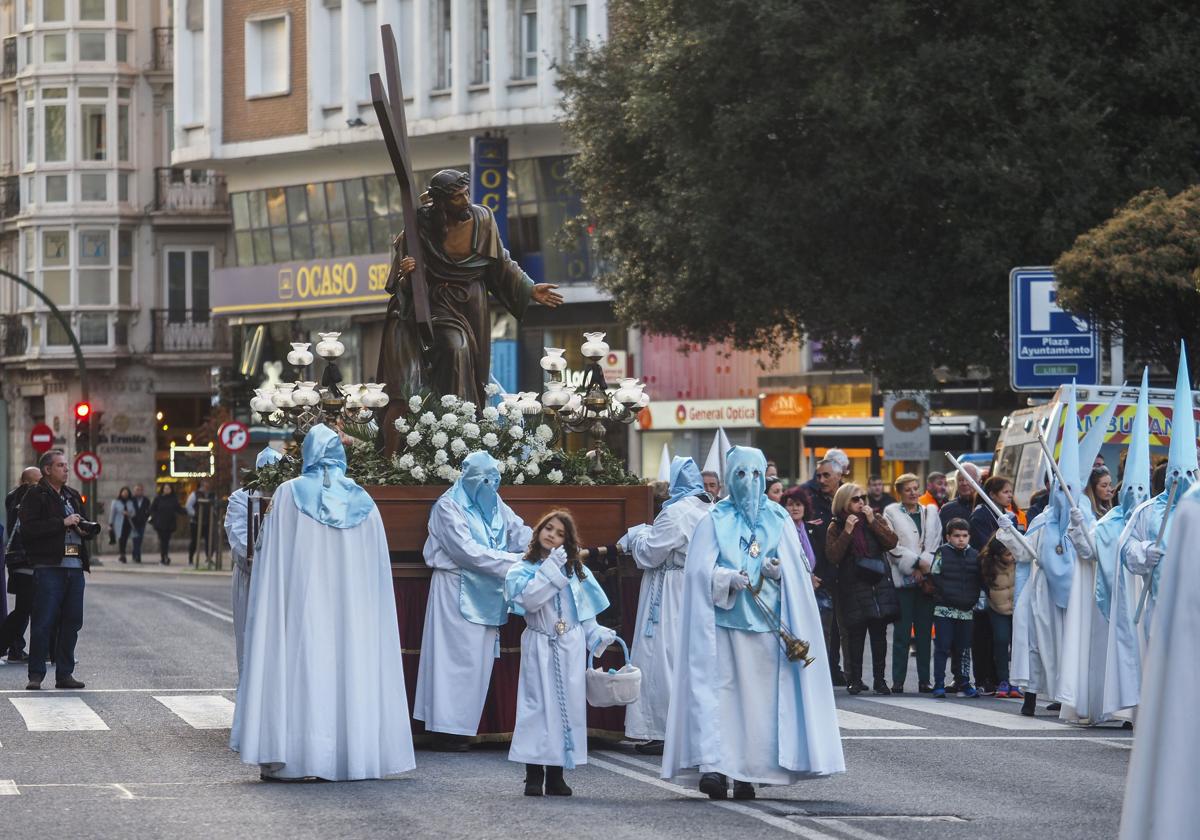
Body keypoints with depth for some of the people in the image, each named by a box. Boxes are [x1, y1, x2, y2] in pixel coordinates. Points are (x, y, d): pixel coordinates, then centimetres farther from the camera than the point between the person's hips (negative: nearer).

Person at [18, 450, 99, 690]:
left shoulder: (73, 496, 21)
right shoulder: (35, 496, -2)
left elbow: (85, 528, 32)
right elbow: (28, 529, -15)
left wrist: (86, 529, 7)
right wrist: (62, 523, -15)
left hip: (75, 568, 7)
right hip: (48, 568, -7)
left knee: (72, 622, 6)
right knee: (43, 622, -7)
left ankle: (64, 673, 12)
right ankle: (36, 675, -2)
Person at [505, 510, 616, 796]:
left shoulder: (574, 570, 14)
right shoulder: (523, 569, 2)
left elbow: (584, 610, 14)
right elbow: (529, 600, -16)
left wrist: (597, 634, 1)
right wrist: (551, 569, -14)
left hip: (571, 647, 4)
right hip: (540, 646, -4)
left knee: (568, 704, 1)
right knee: (539, 705, -8)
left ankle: (556, 776, 6)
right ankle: (534, 775, -4)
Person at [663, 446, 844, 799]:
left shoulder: (778, 521, 12)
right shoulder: (714, 522, 8)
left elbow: (795, 572, 7)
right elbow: (701, 571, -2)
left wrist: (777, 572, -14)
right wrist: (729, 578, -20)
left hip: (766, 621, 2)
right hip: (724, 621, -2)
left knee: (760, 694, -2)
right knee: (719, 687, -13)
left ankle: (747, 772, 2)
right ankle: (713, 766, -21)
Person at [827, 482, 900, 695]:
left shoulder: (877, 520, 8)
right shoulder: (836, 527, 2)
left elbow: (891, 542, -6)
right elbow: (833, 556, -10)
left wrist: (872, 522, -12)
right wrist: (847, 532, -16)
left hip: (879, 585, 2)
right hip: (853, 589, -2)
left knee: (879, 635, 2)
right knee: (855, 635, -2)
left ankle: (880, 679, 8)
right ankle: (855, 679, 6)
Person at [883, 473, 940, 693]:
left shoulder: (930, 512, 15)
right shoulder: (891, 513, 5)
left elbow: (935, 543, 8)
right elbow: (892, 546, -4)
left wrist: (924, 566, -7)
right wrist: (916, 563, -10)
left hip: (927, 577, 3)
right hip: (903, 579, -3)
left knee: (925, 631, 3)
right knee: (902, 631, -5)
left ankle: (924, 680, 6)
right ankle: (898, 681, -3)